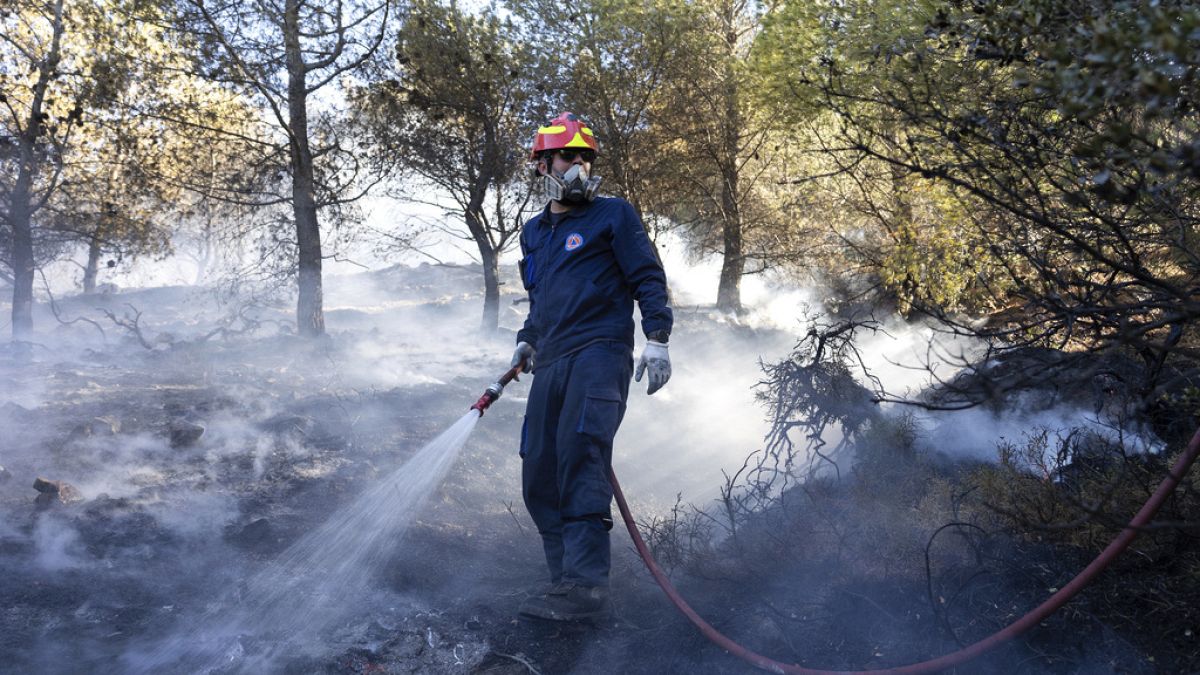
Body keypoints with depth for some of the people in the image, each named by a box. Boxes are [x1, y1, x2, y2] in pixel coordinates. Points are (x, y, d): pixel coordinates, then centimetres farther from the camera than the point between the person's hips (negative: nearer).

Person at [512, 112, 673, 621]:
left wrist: (657, 337, -10)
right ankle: (567, 578, 6)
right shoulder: (533, 232, 24)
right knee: (539, 476, -1)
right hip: (550, 363, 7)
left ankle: (586, 585, -26)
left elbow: (648, 278, 1)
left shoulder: (613, 215, 7)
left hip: (600, 350, -7)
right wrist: (526, 339, 21)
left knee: (579, 454, -24)